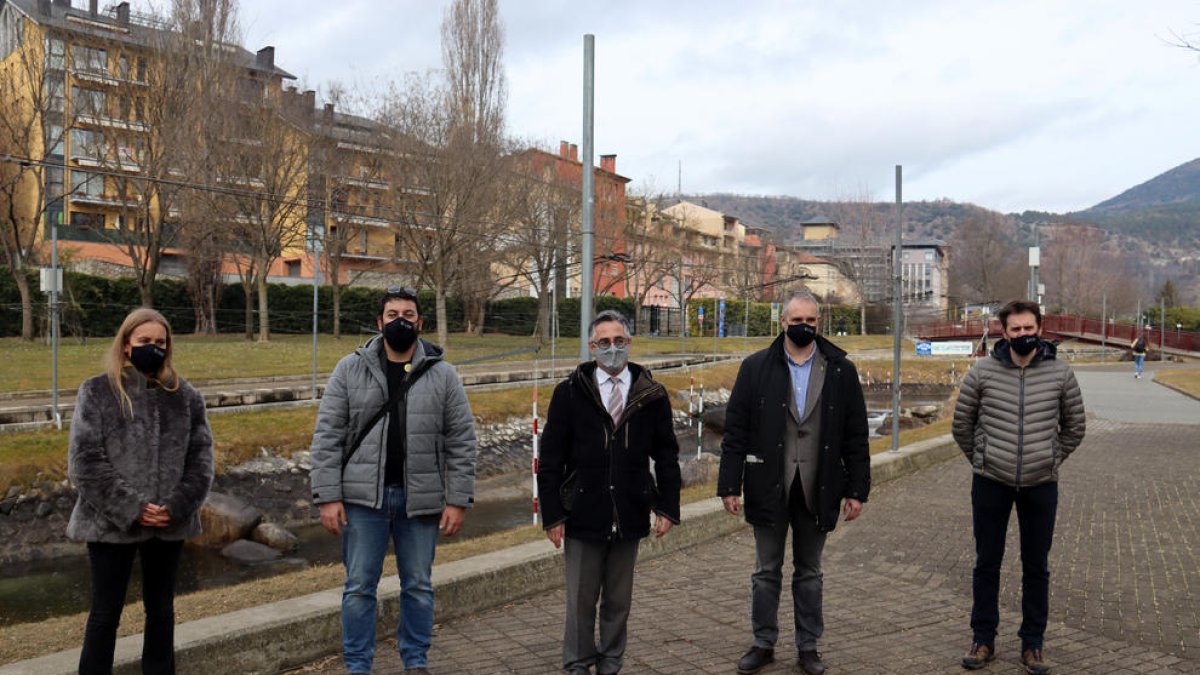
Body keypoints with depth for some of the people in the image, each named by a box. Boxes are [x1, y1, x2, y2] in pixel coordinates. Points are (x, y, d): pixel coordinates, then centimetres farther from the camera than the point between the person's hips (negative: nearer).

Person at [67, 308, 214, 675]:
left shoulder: (185, 396, 3)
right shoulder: (96, 392, -4)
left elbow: (200, 458, 2)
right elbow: (84, 461, -10)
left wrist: (176, 507, -11)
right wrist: (131, 509, -16)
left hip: (169, 523, 3)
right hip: (111, 522, -2)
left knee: (160, 607, 15)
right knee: (106, 610, 8)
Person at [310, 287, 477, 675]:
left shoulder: (443, 375, 2)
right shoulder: (351, 369, 2)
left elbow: (461, 442, 1)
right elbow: (327, 436, 0)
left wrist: (458, 500, -5)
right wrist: (327, 496, -7)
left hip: (420, 499, 1)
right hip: (363, 498, 0)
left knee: (418, 586, 11)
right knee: (359, 586, 7)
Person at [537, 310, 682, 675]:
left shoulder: (651, 395, 2)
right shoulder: (570, 392, -3)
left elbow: (666, 455, 7)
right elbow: (550, 458, -2)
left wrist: (668, 506, 0)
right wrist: (552, 514, -6)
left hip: (629, 517, 2)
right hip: (583, 517, -1)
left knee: (619, 600, 14)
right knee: (581, 600, 9)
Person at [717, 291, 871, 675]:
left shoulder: (841, 370, 1)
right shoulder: (756, 367, -2)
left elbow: (856, 436, 3)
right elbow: (735, 431, -3)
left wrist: (857, 489, 0)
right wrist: (729, 485, -6)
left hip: (817, 490, 1)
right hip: (768, 488, -1)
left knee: (809, 572, 14)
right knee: (766, 571, 12)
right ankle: (763, 643, 26)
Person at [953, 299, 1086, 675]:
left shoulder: (1060, 374, -2)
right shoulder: (982, 372, -5)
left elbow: (1074, 427, 11)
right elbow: (962, 423, 6)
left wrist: (1050, 460, 9)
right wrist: (980, 460, 8)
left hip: (1041, 486, 1)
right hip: (990, 483, 0)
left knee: (1036, 567, 10)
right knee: (987, 563, 9)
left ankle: (1032, 643, 24)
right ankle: (983, 640, 23)